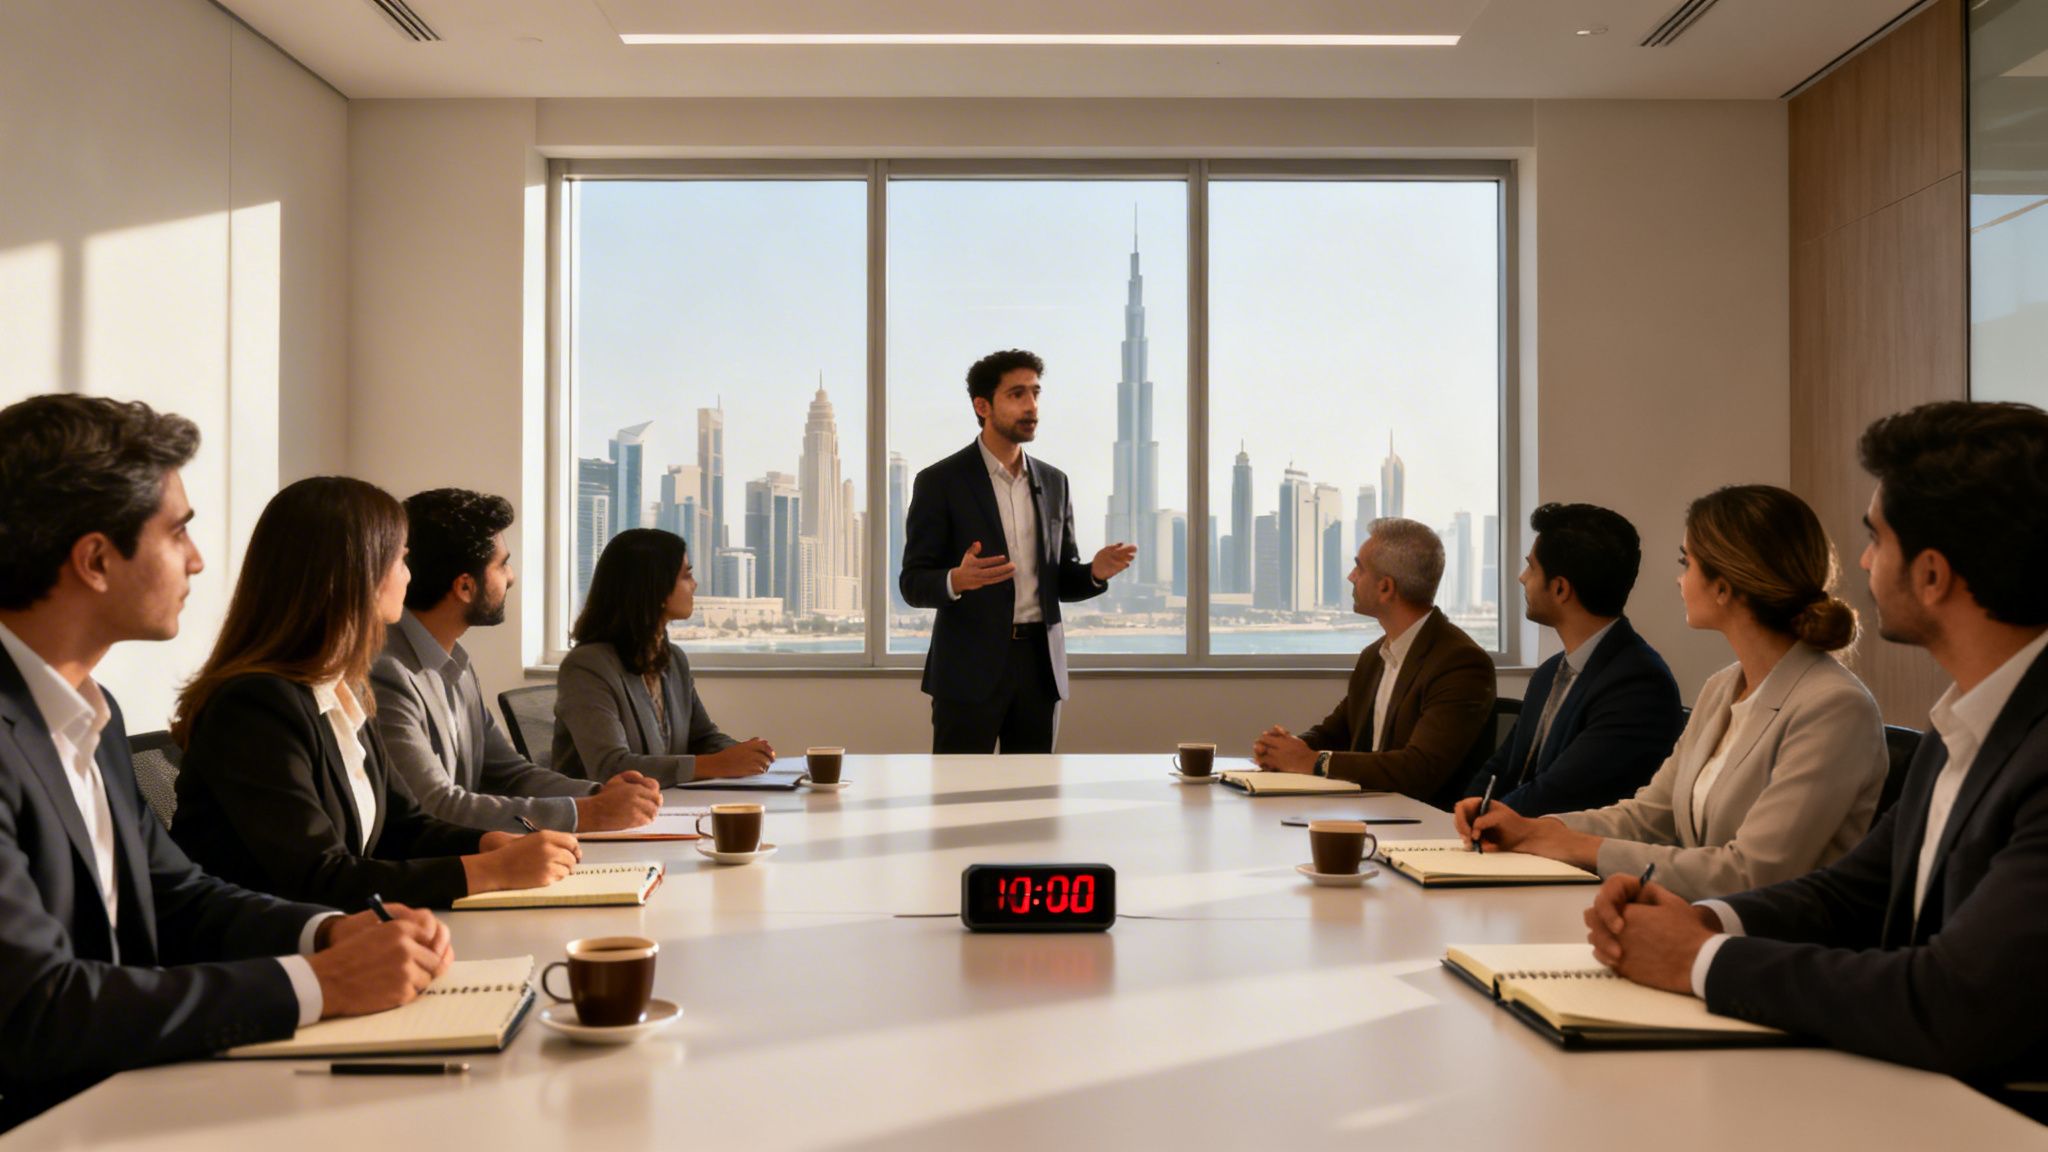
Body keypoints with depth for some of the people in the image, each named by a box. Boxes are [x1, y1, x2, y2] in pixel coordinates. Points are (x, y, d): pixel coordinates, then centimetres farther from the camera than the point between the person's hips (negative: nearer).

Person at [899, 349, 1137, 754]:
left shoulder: (1053, 482, 11)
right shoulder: (940, 482, -4)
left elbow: (1060, 581, 15)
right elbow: (913, 583, -6)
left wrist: (1096, 572, -7)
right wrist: (957, 579, -28)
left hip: (1040, 664, 5)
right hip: (970, 668, -4)